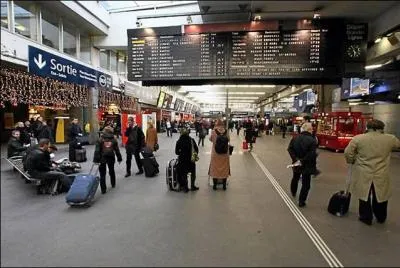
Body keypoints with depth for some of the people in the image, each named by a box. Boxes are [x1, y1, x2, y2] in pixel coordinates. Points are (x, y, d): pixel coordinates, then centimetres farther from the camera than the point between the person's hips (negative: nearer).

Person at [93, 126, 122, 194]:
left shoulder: (100, 140, -4)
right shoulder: (114, 140, 1)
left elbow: (97, 150, -10)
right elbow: (117, 150, 4)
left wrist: (96, 160, -10)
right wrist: (119, 158, 11)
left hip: (102, 158, -2)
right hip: (111, 158, 2)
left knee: (102, 174, 3)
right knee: (111, 171, 24)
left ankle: (103, 189, 2)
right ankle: (113, 184, 38)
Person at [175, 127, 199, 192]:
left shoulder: (179, 141, -11)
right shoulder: (191, 140, -9)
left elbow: (176, 152, -5)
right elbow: (196, 149, -6)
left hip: (182, 160, -1)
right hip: (191, 159, 1)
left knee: (184, 174, 13)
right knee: (193, 173, 19)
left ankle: (185, 187, 20)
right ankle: (192, 186, 27)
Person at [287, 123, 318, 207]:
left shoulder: (295, 138, -3)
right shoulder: (312, 140, -18)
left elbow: (290, 149, -9)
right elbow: (312, 154, -26)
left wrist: (295, 158, -12)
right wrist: (303, 160, -18)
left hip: (296, 164, 5)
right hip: (307, 165, -5)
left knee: (295, 179, 28)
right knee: (305, 184, 8)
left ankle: (293, 193, 49)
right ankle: (301, 201, 12)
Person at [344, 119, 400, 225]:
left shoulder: (358, 138, -8)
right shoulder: (390, 139, -1)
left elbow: (347, 152, -6)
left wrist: (351, 161, 12)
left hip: (363, 175, -2)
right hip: (381, 175, 2)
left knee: (365, 196, 12)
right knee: (380, 196, 19)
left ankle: (366, 217, 24)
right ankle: (381, 218, 36)